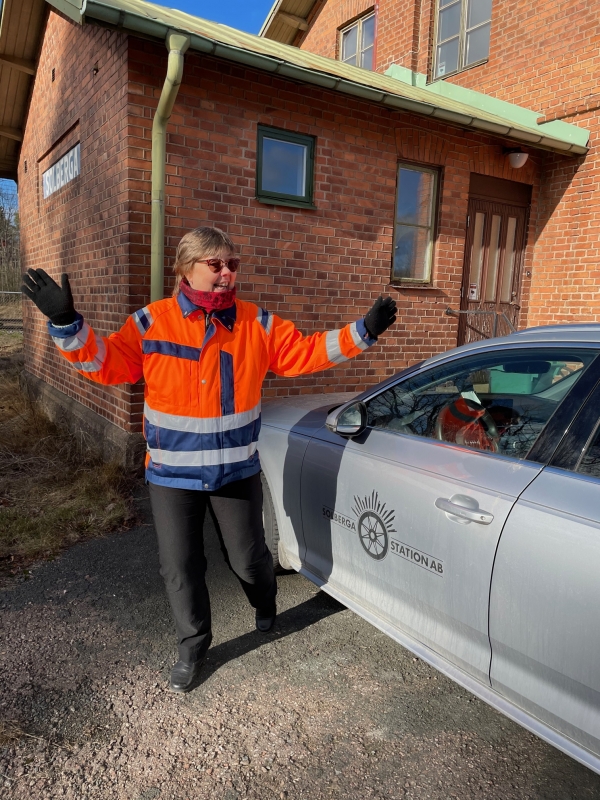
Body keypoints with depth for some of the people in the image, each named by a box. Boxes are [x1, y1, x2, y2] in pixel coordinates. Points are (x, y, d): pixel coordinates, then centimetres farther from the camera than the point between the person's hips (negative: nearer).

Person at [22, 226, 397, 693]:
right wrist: (66, 323, -20)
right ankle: (193, 647, 36)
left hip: (237, 472, 1)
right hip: (172, 475, 0)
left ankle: (266, 604, 51)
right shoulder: (152, 322, -7)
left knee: (248, 558, 14)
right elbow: (105, 362, -5)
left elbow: (306, 353, -1)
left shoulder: (258, 323, -3)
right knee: (180, 568, 10)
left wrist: (364, 332, -8)